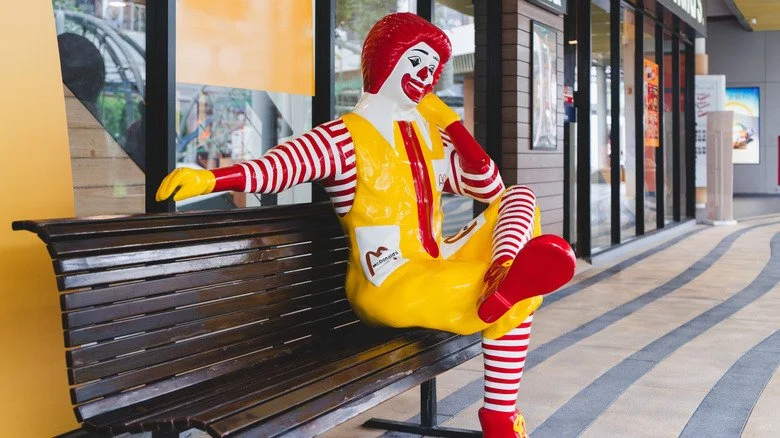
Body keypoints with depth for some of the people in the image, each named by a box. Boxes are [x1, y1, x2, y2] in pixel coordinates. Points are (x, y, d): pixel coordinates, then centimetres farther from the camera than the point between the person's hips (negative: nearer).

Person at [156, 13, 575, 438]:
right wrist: (211, 177, -48)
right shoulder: (347, 138, -10)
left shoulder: (429, 137, 14)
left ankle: (505, 273, -33)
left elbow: (491, 188, 14)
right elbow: (281, 164, -29)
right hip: (387, 283, -8)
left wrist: (452, 124, 5)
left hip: (437, 266, 8)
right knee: (512, 299, -28)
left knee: (519, 198, -8)